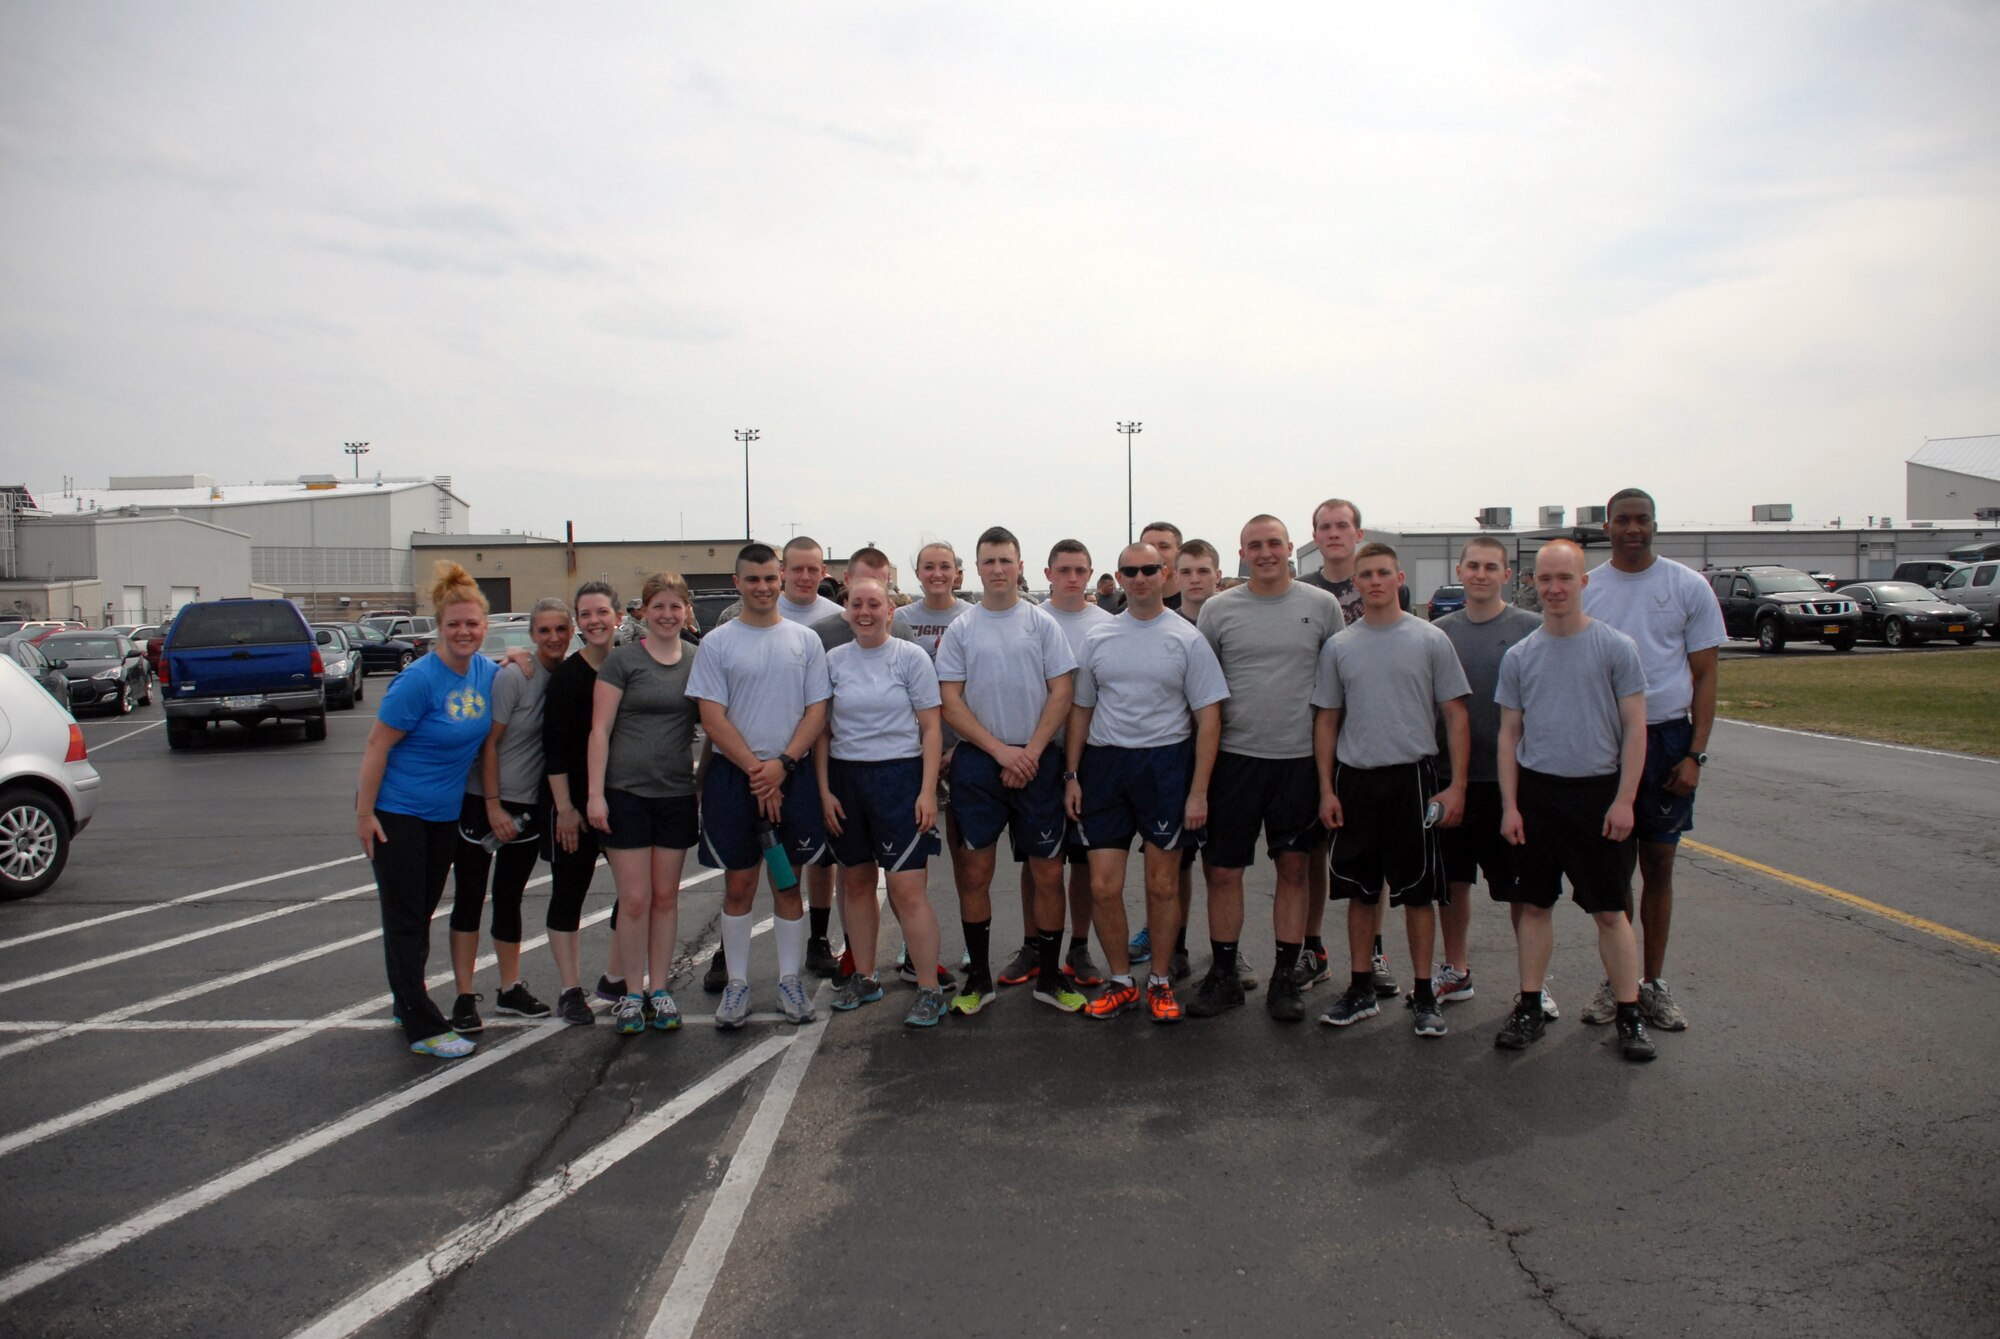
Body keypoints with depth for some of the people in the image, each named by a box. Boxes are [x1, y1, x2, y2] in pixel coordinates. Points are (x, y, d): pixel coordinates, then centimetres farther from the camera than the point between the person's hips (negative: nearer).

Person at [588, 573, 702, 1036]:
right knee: (635, 899, -1)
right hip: (626, 790, -3)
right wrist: (595, 793, -9)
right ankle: (632, 993, 14)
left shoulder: (699, 660, 7)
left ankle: (659, 989, 22)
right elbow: (600, 730, -4)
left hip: (678, 793, 3)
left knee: (666, 896, 10)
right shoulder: (622, 660, -2)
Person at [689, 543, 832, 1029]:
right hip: (733, 777, -1)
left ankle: (789, 980, 18)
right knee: (738, 884, 6)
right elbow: (713, 718, -4)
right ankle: (737, 984, 16)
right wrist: (757, 770, -12)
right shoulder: (717, 643, 1)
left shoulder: (805, 639, 6)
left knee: (788, 883, 8)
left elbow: (817, 711, 2)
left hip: (792, 775, 1)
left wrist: (782, 763, -11)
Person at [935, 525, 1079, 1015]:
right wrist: (1003, 751, -10)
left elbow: (1061, 693, 1)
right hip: (977, 760, 0)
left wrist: (1031, 752, -10)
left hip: (1037, 759, 0)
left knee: (1048, 872, 2)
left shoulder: (1042, 623, 4)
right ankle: (978, 976, 17)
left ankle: (1049, 975, 16)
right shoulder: (960, 629, 4)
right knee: (975, 871, 4)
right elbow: (951, 702, -1)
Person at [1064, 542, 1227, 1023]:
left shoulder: (1187, 639, -1)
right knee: (1103, 887, 1)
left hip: (1166, 765, -2)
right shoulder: (1097, 637, 8)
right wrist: (1072, 775, 7)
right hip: (1104, 764, 2)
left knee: (1162, 885, 6)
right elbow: (1080, 709, 14)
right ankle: (1121, 982, 19)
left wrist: (1199, 791, -8)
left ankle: (1160, 982, 23)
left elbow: (1208, 717, -2)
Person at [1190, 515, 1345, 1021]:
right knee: (1222, 870, 3)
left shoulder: (1322, 605, 3)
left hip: (1301, 756, 0)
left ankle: (1286, 977, 20)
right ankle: (1223, 974, 18)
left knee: (1293, 868, 8)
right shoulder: (1218, 609, 3)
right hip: (1235, 755, 0)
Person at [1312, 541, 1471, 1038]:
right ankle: (1361, 989, 21)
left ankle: (1424, 995, 16)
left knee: (1418, 891, 4)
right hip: (1354, 779, 2)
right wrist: (1326, 789, 3)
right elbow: (1326, 721, 10)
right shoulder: (1338, 647, 7)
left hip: (1413, 776, -2)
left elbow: (1455, 716, 1)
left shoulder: (1430, 640, 0)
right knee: (1360, 891, 10)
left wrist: (1456, 786, -6)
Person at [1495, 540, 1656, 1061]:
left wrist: (1623, 800, -9)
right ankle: (1529, 1006, 18)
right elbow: (1509, 734, 8)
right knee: (1534, 904, 8)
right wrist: (1509, 805, 2)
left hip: (1599, 792, -2)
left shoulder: (1616, 647, -3)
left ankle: (1628, 1015, 14)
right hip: (1536, 790, 3)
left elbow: (1635, 729, -3)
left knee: (1610, 910, 4)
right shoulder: (1519, 656, 5)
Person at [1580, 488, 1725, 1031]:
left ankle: (1653, 983, 17)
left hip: (1666, 737, 0)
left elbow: (1704, 676, 2)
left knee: (1658, 866, 6)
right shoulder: (1583, 591, 4)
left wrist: (1695, 753, -7)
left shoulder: (1687, 586, 2)